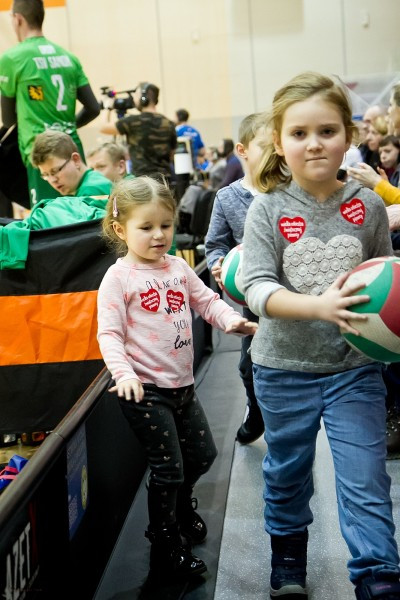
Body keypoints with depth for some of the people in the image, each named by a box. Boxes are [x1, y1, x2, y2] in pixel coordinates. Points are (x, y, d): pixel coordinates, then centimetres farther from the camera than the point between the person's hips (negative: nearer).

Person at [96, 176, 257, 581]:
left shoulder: (178, 267, 7)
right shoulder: (119, 277, -11)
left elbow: (206, 301, 12)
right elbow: (109, 332, -15)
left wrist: (231, 320, -8)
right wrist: (123, 372, -29)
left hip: (182, 383, 7)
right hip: (145, 389, -7)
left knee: (203, 454, 19)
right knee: (168, 467, 0)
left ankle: (179, 505, 49)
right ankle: (165, 550, 21)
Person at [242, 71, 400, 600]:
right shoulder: (269, 209, -11)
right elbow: (257, 287, -19)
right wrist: (319, 305, -34)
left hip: (355, 367, 0)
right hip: (285, 367, 0)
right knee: (287, 473, 20)